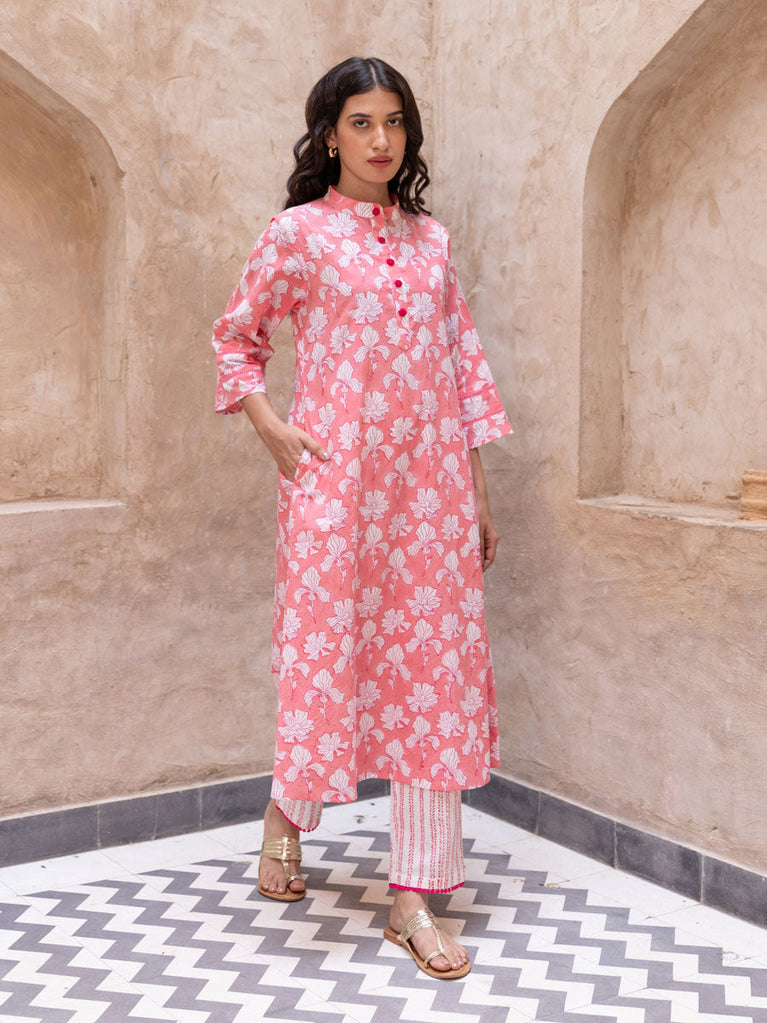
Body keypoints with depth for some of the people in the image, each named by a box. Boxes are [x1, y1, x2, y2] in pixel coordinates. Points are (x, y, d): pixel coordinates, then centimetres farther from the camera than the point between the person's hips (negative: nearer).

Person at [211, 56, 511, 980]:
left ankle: (414, 900, 9)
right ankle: (288, 812, 31)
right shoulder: (296, 233, 2)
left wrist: (478, 494, 10)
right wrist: (271, 428, -5)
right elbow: (235, 337, 10)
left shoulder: (431, 238, 13)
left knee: (437, 671, 1)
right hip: (336, 482, -4)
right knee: (328, 653, -1)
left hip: (430, 486, 4)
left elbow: (463, 363, 13)